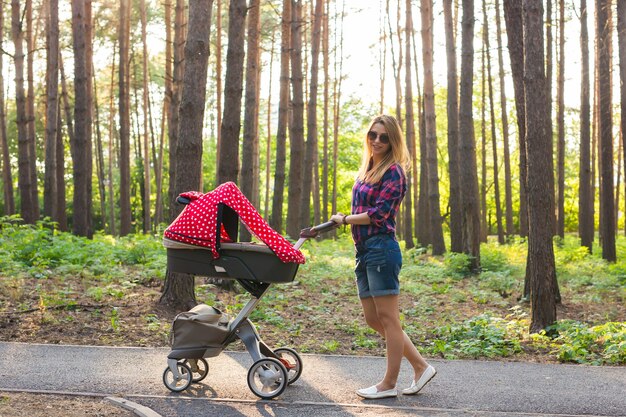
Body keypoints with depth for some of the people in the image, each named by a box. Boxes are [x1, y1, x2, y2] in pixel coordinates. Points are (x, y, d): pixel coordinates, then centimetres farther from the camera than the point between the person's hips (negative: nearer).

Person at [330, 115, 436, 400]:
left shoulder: (392, 172, -8)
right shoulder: (366, 170, 18)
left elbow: (378, 214, -15)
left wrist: (344, 220, -4)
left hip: (381, 248, -10)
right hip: (363, 251, 10)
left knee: (388, 318, -1)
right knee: (373, 319, 12)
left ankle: (389, 384, 8)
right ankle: (421, 367, 20)